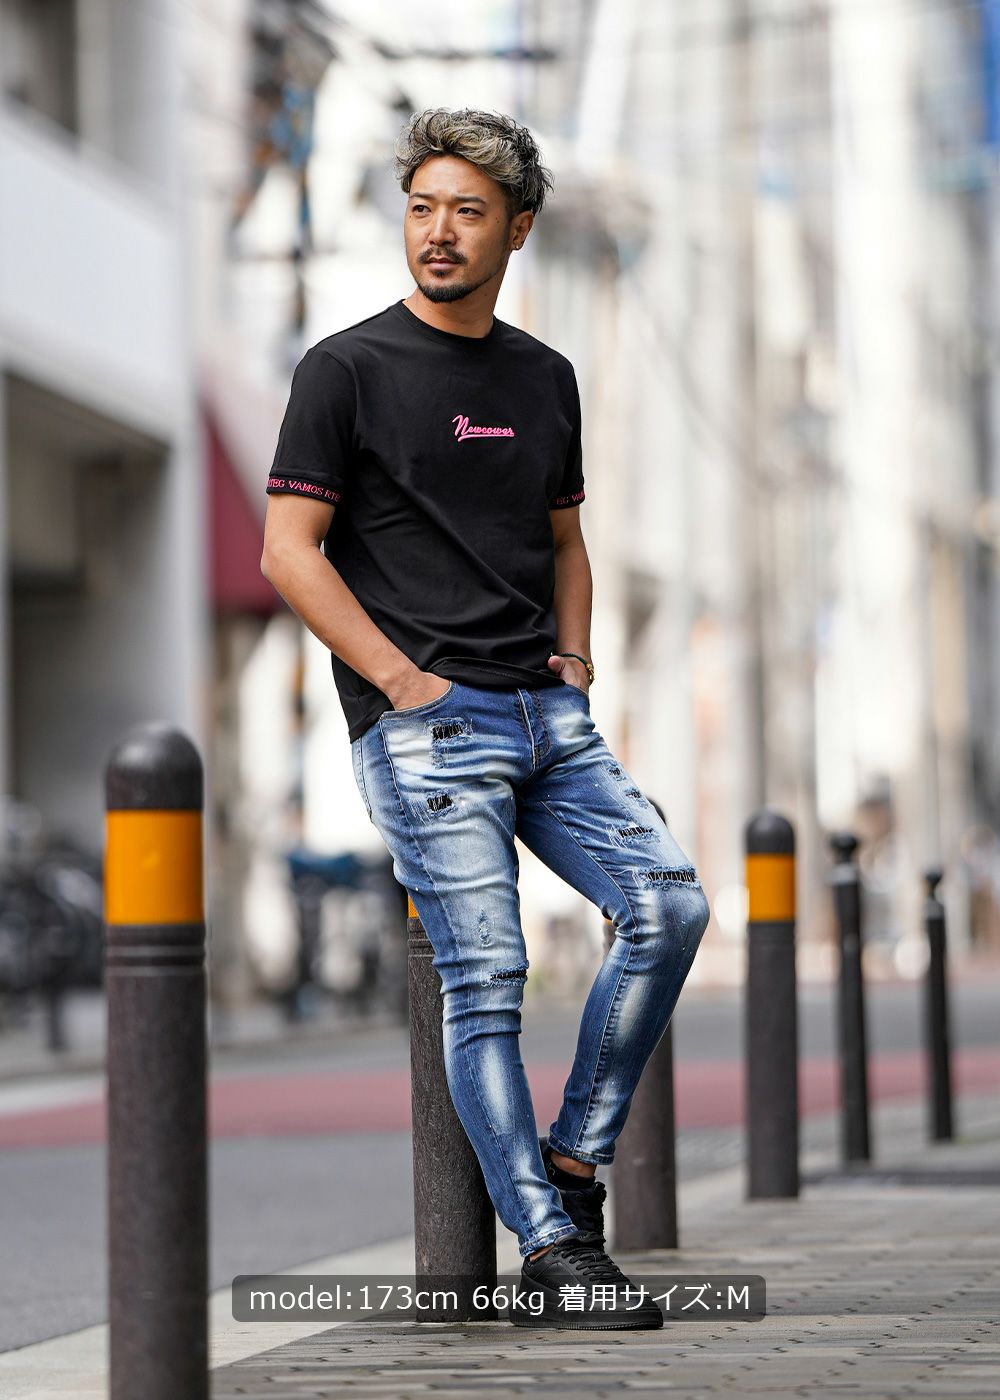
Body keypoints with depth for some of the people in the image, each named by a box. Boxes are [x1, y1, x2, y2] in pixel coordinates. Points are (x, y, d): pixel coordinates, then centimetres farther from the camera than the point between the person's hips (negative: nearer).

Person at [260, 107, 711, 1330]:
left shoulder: (545, 377, 17)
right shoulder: (348, 369, -1)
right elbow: (288, 552, -6)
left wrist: (576, 653, 10)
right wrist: (405, 682, -12)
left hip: (548, 713, 6)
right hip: (425, 725, -6)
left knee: (668, 905, -9)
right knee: (486, 978, -9)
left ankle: (570, 1159, 5)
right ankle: (553, 1254, -4)